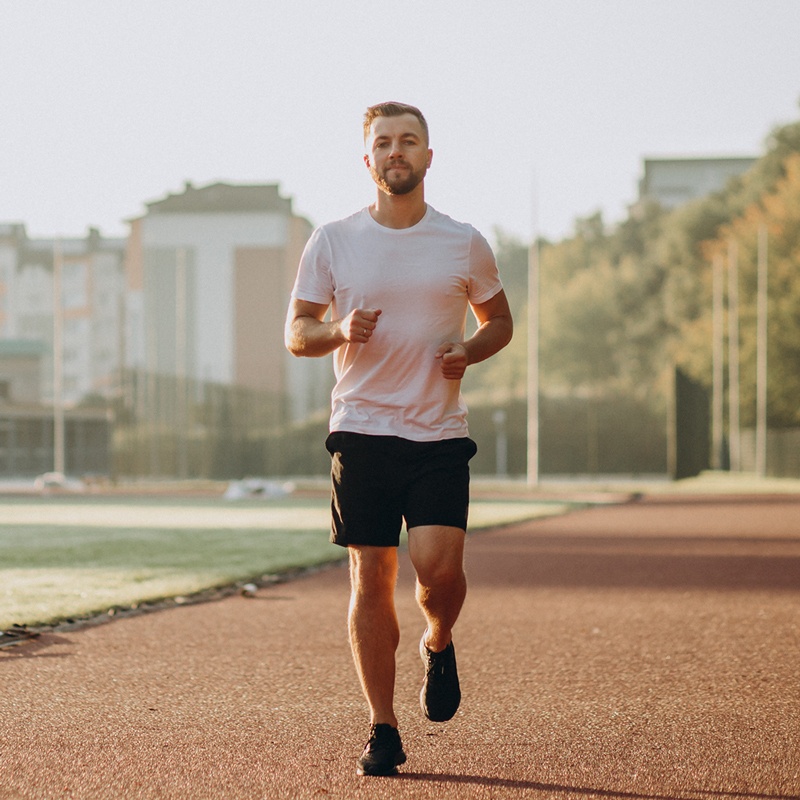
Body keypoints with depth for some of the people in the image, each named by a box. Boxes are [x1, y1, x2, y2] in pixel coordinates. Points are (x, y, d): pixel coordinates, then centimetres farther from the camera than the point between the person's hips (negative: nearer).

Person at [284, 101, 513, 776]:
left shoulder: (464, 243, 5)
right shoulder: (333, 242, 4)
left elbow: (499, 320, 17)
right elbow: (296, 332, 8)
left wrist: (470, 351, -4)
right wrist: (339, 331, -14)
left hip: (440, 434, 0)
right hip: (361, 433, 0)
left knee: (438, 564, -16)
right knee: (371, 578, 0)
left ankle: (439, 644, 19)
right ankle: (383, 731, 10)